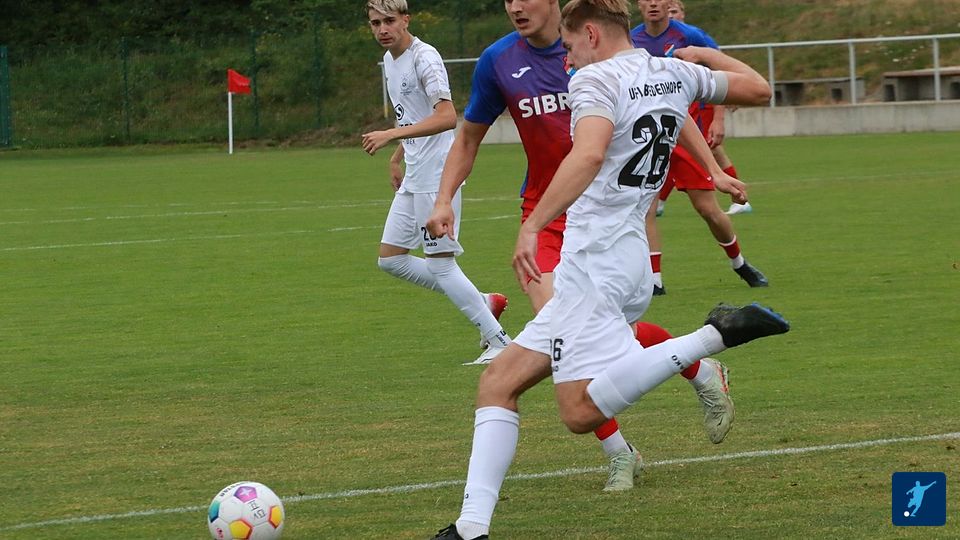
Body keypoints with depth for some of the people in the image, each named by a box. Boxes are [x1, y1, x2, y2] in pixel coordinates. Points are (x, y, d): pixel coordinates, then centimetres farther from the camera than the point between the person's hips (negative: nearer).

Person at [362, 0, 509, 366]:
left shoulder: (424, 58, -16)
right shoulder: (390, 60, 13)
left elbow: (447, 117, -28)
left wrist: (390, 136, -34)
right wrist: (397, 157, 24)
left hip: (436, 177, -10)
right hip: (413, 179, 10)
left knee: (439, 263, -9)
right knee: (390, 258, 9)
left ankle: (498, 342, -2)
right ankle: (482, 303, 16)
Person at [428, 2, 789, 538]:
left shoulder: (596, 80, -9)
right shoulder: (675, 73, 12)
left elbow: (590, 154, -28)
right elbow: (758, 89, 25)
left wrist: (533, 224, -31)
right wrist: (706, 55, 41)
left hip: (595, 259, -9)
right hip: (633, 261, 9)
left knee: (583, 411, -20)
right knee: (499, 382, 10)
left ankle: (716, 335, -22)